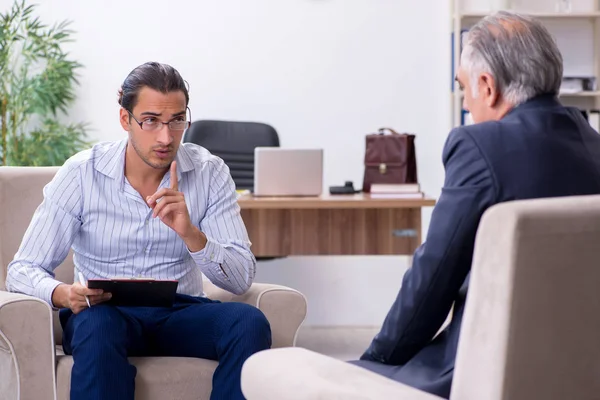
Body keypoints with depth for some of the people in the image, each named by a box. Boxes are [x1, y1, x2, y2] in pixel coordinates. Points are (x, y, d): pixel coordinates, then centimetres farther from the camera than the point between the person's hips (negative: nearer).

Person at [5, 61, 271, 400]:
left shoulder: (210, 173, -2)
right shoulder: (82, 173, -6)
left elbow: (242, 279, -7)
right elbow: (23, 270, -6)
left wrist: (190, 233, -26)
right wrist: (63, 294, -30)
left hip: (180, 312, 2)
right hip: (104, 310, -2)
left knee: (250, 323, -28)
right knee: (97, 325, -37)